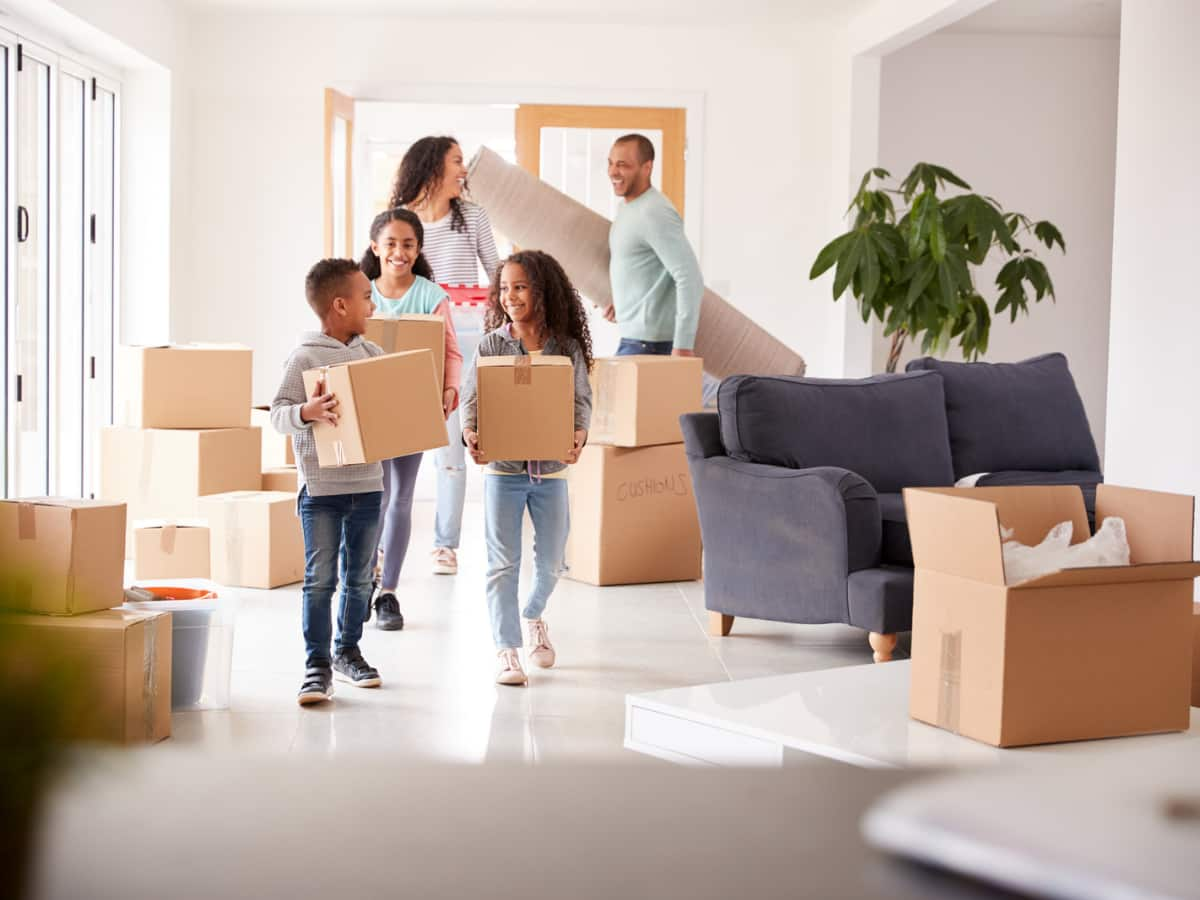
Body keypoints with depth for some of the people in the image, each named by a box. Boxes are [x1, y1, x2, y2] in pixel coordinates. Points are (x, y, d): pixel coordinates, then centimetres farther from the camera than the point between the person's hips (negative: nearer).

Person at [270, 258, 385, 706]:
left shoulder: (372, 354, 8)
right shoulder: (305, 358, -9)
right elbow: (277, 414, -11)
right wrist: (308, 411, -30)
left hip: (367, 484, 6)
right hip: (321, 488, -6)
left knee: (360, 577, 13)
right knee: (320, 579, -3)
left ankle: (347, 652, 27)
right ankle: (317, 665, 4)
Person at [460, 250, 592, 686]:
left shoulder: (568, 347, -1)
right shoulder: (491, 345, -2)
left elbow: (581, 400, -4)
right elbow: (472, 397, -6)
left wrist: (579, 434, -25)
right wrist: (470, 431, -27)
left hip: (550, 468, 2)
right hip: (503, 467, -1)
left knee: (551, 560, 14)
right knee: (503, 563, -2)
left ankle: (533, 617, 43)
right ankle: (506, 651, 4)